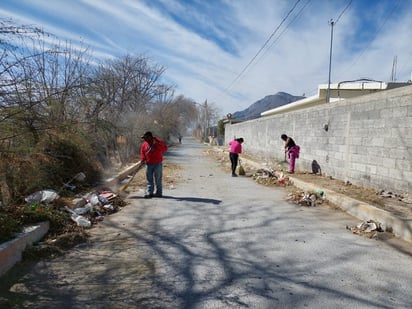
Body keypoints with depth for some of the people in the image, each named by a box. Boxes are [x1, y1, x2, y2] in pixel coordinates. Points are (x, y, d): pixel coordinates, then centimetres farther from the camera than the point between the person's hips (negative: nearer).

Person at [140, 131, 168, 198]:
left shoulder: (158, 142, -5)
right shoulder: (144, 144, 8)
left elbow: (165, 149, -12)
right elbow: (142, 153, 13)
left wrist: (158, 145, -23)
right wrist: (143, 159, -4)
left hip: (158, 163, -4)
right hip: (149, 164, 4)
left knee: (158, 179, 2)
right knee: (149, 179, 5)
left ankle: (159, 192, 11)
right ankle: (149, 192, 9)